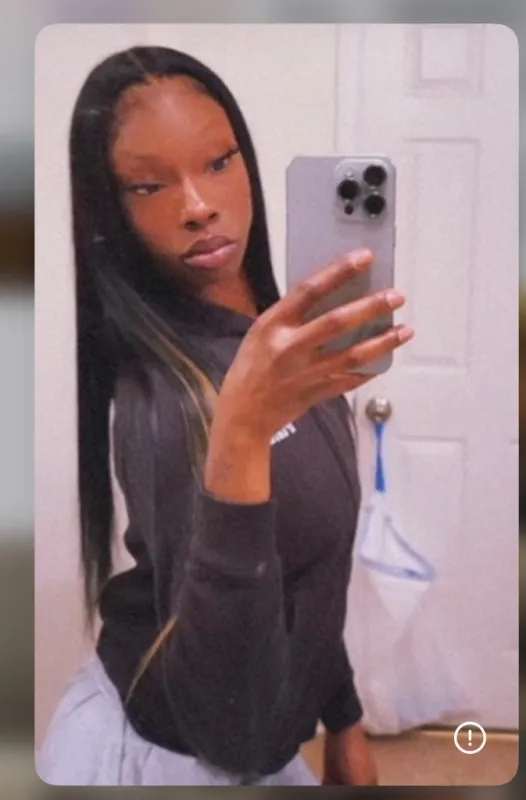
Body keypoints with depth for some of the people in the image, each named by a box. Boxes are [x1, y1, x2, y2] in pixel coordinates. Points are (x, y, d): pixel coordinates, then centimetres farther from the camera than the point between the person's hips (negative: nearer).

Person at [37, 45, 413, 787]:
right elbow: (231, 731, -36)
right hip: (169, 757, -7)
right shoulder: (167, 395, -29)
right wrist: (239, 437, -44)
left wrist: (343, 719, 13)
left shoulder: (264, 338, -2)